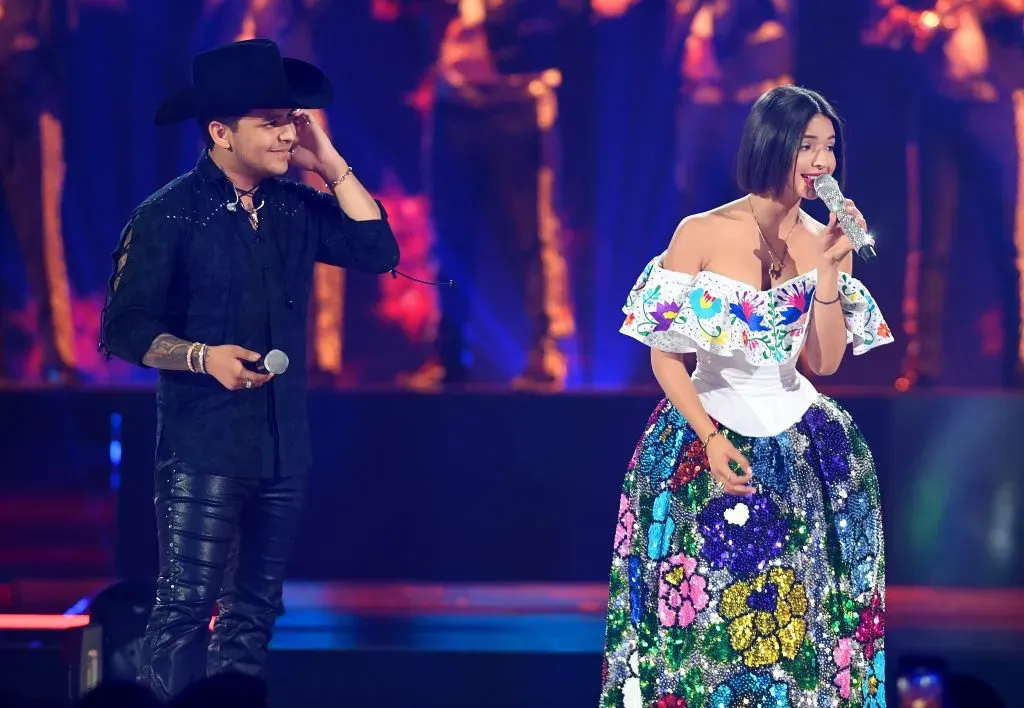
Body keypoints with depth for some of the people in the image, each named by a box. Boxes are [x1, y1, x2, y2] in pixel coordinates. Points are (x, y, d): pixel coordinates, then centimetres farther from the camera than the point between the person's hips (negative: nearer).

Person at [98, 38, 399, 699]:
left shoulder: (295, 208, 9)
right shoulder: (169, 216, -7)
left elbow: (378, 251, -1)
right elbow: (125, 330, -6)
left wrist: (332, 167, -3)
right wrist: (202, 357, -21)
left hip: (284, 443, 6)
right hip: (203, 447, -6)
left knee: (256, 610, 9)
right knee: (186, 608, -10)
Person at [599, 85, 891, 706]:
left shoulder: (825, 243, -1)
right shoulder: (701, 234, -11)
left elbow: (825, 362, -8)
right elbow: (665, 354, -7)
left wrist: (826, 271, -18)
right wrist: (710, 439, -15)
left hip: (802, 448, 3)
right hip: (708, 431, -2)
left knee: (798, 620, 3)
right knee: (700, 612, 2)